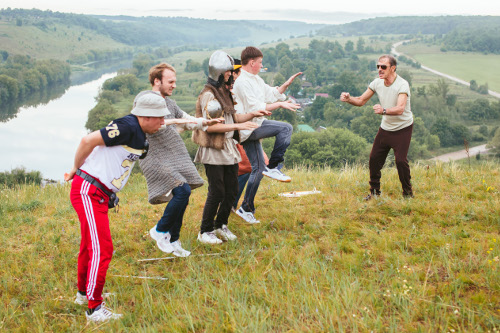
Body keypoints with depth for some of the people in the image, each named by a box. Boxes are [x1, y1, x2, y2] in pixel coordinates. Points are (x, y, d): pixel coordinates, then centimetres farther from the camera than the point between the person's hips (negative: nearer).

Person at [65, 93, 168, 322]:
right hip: (88, 191, -10)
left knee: (90, 245, 22)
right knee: (102, 249, -9)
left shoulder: (141, 137, 11)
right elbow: (88, 141, -22)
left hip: (100, 195, 10)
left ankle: (84, 293, 39)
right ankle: (94, 309, -1)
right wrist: (76, 170, -9)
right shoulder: (127, 127, -20)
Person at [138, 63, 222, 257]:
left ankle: (173, 241, 18)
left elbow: (187, 120, 30)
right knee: (182, 191, -21)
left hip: (176, 157, 8)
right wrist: (174, 121, -28)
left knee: (181, 197, 5)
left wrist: (205, 122, 13)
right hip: (156, 158, -8)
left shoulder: (169, 102, 20)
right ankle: (160, 230, -2)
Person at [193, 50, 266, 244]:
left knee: (231, 190, 10)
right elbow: (209, 125, -21)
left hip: (228, 148, 8)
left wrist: (252, 114, 13)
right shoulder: (208, 95, -14)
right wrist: (238, 126, -23)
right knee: (217, 192, -5)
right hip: (213, 150, -8)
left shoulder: (225, 92, 15)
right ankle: (205, 232, 8)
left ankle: (221, 225, 25)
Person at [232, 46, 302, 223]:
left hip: (253, 128, 10)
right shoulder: (242, 82, -16)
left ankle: (246, 208, 16)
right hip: (247, 127, -10)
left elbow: (271, 94, 22)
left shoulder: (255, 79, 16)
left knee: (258, 168, 10)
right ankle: (273, 167, -12)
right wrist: (280, 104, -16)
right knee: (286, 128, -21)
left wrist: (286, 84, 10)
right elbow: (256, 108, -21)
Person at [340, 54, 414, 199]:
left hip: (403, 128, -5)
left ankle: (407, 191, 8)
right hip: (385, 128, 6)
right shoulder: (377, 83, -4)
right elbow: (361, 101, 2)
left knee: (401, 160, -15)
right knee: (374, 158, 0)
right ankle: (374, 191, 19)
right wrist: (348, 99, -20)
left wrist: (384, 110, -58)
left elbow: (400, 109, -38)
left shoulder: (402, 84, -23)